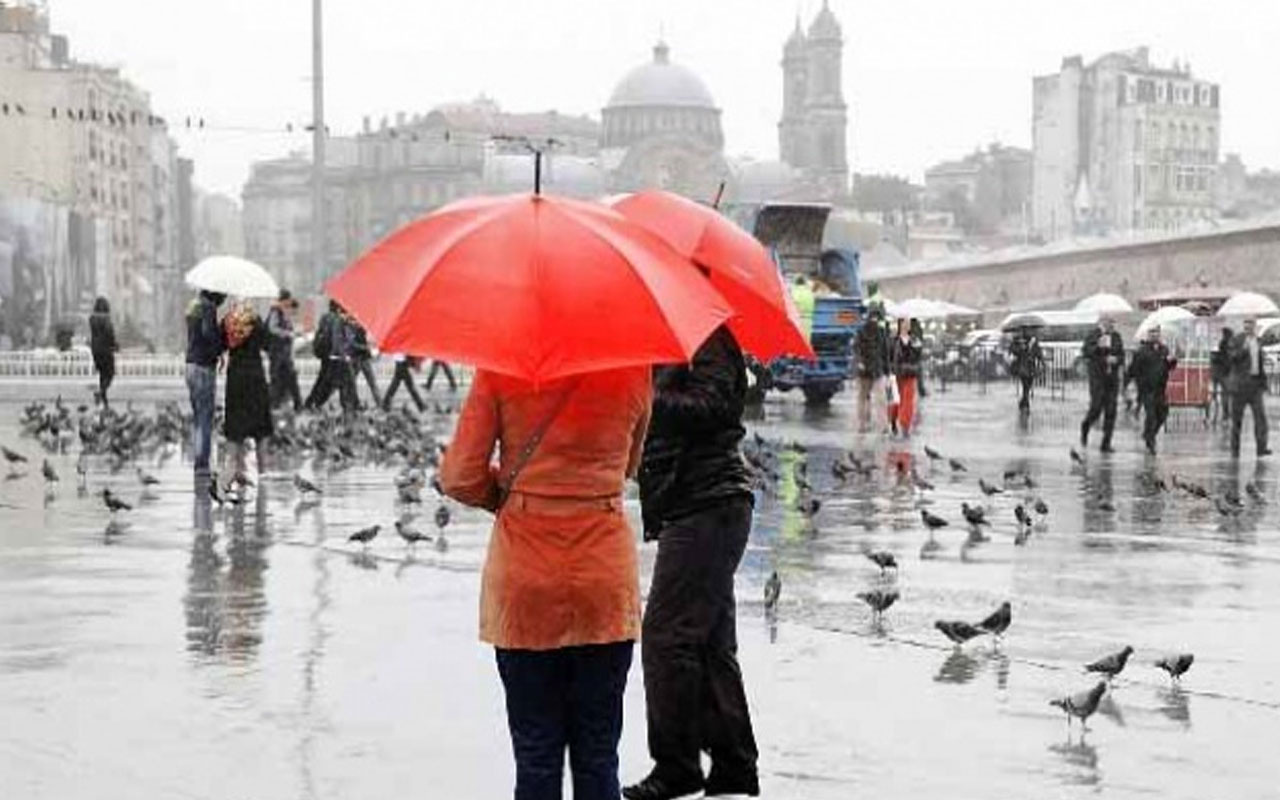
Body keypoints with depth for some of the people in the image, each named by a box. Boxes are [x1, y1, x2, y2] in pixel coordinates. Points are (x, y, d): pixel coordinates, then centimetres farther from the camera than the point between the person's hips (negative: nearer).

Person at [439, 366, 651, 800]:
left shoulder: (502, 367, -8)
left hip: (524, 577, -1)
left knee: (536, 755, 7)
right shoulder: (633, 371, -3)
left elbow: (459, 477, -6)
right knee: (597, 756, 10)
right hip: (605, 575, 1)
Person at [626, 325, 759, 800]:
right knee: (711, 644, 11)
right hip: (705, 511, 10)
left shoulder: (708, 338, -8)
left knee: (666, 636, -10)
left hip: (708, 507, -10)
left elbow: (710, 408, -20)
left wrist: (648, 398, -20)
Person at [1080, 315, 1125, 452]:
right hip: (1097, 376, -4)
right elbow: (1086, 353, -10)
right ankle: (1085, 427, 22)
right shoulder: (1093, 335, -2)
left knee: (1111, 411, -1)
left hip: (1112, 377, 4)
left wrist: (1116, 359, -9)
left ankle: (1106, 444, 5)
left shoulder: (1116, 336, 10)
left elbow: (1121, 355, 12)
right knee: (1096, 407, -11)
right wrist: (1098, 346, -25)